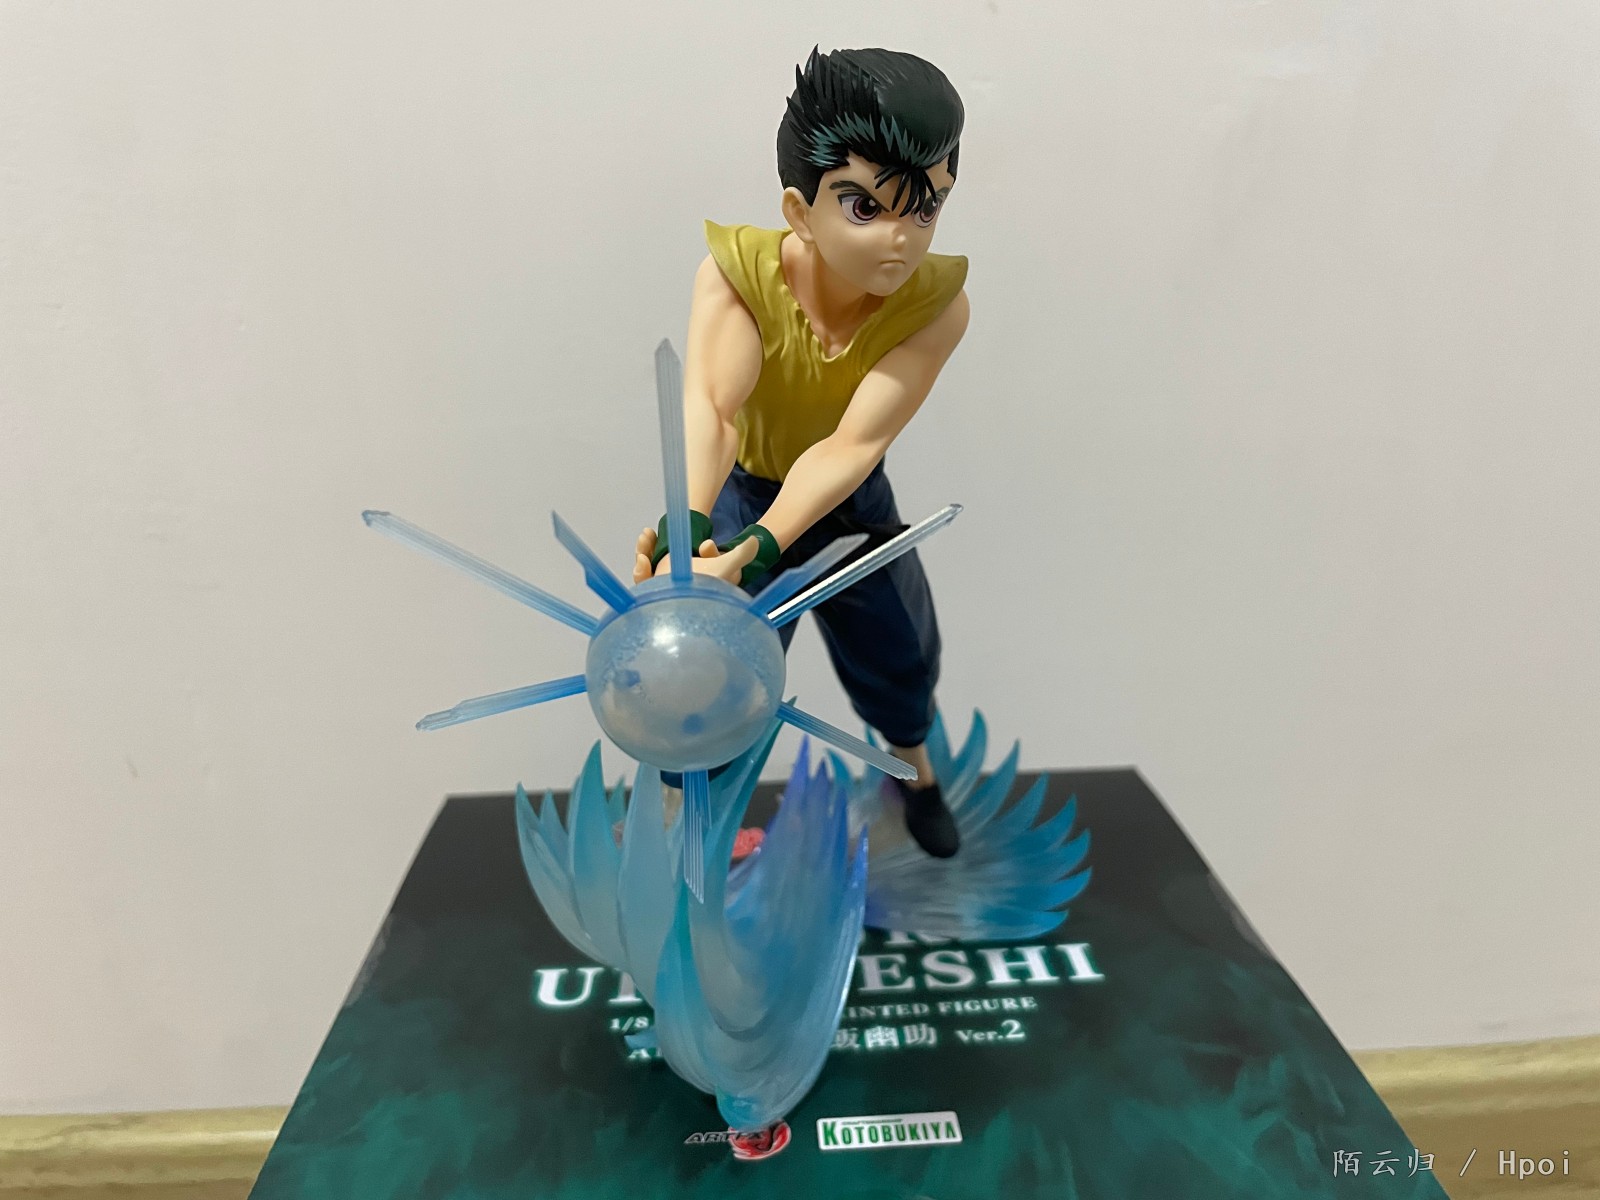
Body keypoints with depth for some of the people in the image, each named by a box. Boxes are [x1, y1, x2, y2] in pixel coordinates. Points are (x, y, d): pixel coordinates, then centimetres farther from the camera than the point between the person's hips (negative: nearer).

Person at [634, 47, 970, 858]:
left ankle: (915, 767, 49)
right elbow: (708, 403, -44)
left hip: (849, 497, 2)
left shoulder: (937, 304, -26)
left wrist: (759, 547, -51)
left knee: (901, 651, 15)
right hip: (740, 492, -1)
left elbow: (853, 443, -36)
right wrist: (688, 525, -64)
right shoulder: (737, 271, -29)